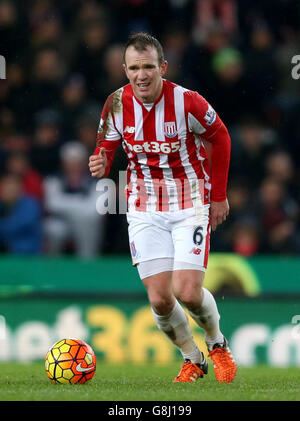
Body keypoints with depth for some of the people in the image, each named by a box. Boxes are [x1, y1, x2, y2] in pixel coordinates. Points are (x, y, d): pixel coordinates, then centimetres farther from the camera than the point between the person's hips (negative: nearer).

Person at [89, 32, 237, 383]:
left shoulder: (187, 102, -17)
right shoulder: (116, 105, -9)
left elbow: (219, 138, 0)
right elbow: (106, 149, 3)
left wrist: (219, 196, 4)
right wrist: (100, 165, -22)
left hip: (190, 204, -3)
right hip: (144, 207, 3)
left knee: (188, 292, -15)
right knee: (159, 298, -7)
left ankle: (217, 344, 16)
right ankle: (192, 359, 19)